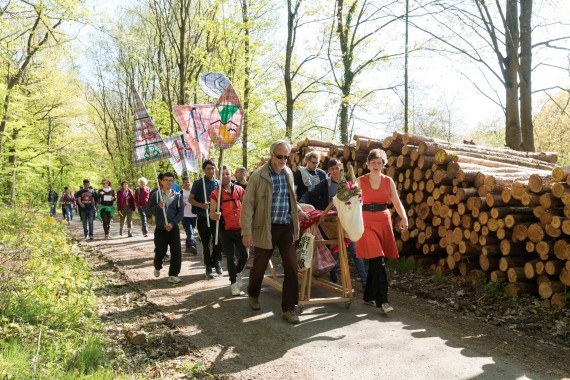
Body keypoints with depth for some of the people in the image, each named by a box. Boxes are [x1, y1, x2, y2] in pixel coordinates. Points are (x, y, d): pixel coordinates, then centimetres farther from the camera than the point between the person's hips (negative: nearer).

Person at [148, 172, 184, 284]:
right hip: (160, 229, -1)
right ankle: (157, 267, 37)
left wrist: (172, 223, -14)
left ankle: (173, 275, 4)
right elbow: (150, 210, -3)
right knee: (160, 251, 7)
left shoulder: (178, 196, 3)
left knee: (177, 252, -6)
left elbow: (181, 213, 0)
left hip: (174, 228, 1)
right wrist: (159, 206, -23)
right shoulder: (156, 194, -1)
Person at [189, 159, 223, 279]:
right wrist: (201, 205, -17)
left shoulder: (218, 183, 6)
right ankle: (208, 266, 18)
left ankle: (216, 262, 22)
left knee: (218, 240, 0)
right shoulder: (198, 183, -2)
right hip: (203, 218, -2)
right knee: (205, 243, 6)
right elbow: (190, 199, 0)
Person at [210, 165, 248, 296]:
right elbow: (211, 213, -7)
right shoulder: (216, 194, -5)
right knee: (230, 258, 2)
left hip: (240, 229, 2)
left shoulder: (239, 190, 2)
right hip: (226, 231, -2)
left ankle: (238, 272, 32)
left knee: (244, 255, 1)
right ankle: (233, 283, 18)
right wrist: (215, 215, -30)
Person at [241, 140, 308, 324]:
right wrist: (247, 232, -14)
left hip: (287, 228, 4)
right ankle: (253, 295, 41)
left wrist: (298, 210, 9)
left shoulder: (288, 173, 7)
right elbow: (247, 205, -11)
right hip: (265, 228, -4)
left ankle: (288, 308, 10)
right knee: (259, 266, 12)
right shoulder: (258, 175, -11)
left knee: (291, 268, -1)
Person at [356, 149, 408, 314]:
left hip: (384, 221, 3)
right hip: (367, 222, -3)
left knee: (375, 261, 8)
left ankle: (369, 296, 24)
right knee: (378, 261, -13)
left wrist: (404, 217, -13)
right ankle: (382, 300, -9)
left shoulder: (388, 181, 7)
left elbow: (396, 202, 3)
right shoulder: (360, 181, 0)